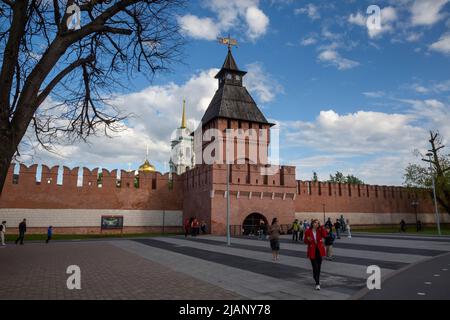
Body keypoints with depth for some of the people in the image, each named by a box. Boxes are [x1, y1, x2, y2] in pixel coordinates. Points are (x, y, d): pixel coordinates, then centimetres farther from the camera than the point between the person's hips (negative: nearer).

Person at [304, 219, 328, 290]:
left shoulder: (320, 230, 1)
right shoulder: (308, 231, -6)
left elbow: (325, 235, -18)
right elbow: (305, 241, 0)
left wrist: (321, 227, -18)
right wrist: (308, 240, -22)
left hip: (319, 250, 3)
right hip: (312, 251, -3)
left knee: (319, 267, 13)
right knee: (315, 267, -8)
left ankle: (317, 280, 32)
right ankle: (317, 283, -3)